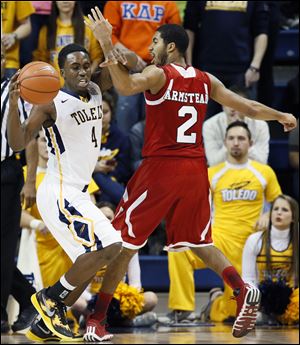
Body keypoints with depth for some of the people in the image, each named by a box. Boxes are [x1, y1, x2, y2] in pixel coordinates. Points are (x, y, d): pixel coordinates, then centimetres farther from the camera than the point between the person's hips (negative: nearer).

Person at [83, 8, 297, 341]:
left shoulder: (158, 74, -8)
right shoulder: (206, 80, 9)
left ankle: (96, 318, 1)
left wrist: (106, 43, -27)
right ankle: (242, 290, -5)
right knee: (198, 242, 19)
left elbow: (125, 86, -29)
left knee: (125, 243, 2)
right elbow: (247, 107, 14)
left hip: (161, 168, -5)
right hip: (195, 170, 5)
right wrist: (280, 116, 32)